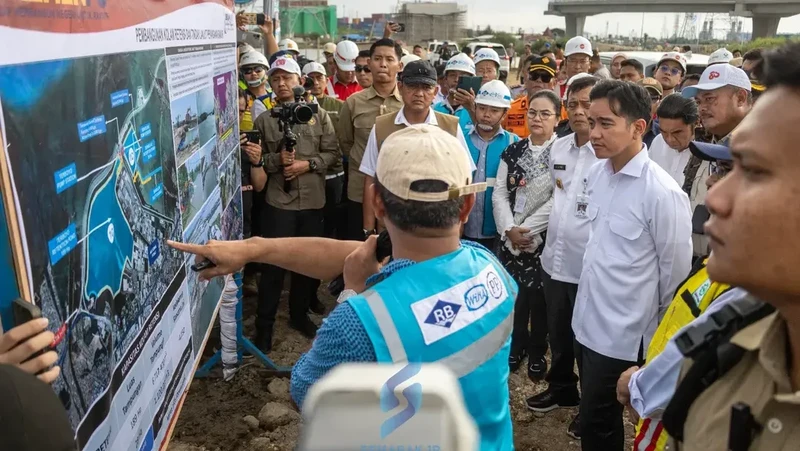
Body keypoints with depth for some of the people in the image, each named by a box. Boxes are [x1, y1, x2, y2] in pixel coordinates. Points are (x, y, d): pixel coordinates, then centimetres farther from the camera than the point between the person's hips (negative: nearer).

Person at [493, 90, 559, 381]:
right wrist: (509, 229, -11)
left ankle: (537, 353, 25)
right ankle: (516, 346, 30)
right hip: (511, 235, 4)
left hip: (545, 237, -3)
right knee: (513, 293, 9)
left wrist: (528, 229, -14)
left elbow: (558, 200, -13)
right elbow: (499, 193, 2)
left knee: (539, 295, 5)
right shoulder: (512, 151, 7)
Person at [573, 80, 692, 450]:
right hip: (586, 320, 6)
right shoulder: (597, 173, -1)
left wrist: (662, 337, -1)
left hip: (623, 334, -6)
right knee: (593, 416, 22)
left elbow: (676, 271, -12)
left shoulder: (662, 192, -22)